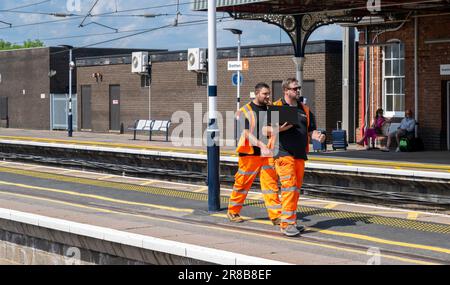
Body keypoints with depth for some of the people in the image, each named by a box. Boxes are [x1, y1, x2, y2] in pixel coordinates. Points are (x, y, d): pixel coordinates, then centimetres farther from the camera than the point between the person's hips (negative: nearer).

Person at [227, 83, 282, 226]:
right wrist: (262, 145, -28)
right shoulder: (245, 111, -4)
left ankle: (276, 215, -4)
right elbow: (247, 134, -15)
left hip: (267, 154, 3)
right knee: (242, 183, 7)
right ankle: (233, 211, 23)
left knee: (271, 184, -4)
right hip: (250, 153, -3)